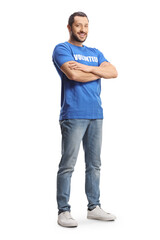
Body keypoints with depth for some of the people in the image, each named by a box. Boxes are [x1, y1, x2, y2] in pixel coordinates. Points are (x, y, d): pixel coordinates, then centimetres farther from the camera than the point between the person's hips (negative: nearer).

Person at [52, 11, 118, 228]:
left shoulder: (95, 53, 20)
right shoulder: (62, 49, 1)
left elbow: (113, 72, 4)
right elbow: (74, 75, -17)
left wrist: (87, 68, -11)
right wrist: (99, 71, -1)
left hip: (96, 115, 7)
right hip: (73, 115, -6)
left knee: (94, 164, 11)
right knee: (68, 165, -4)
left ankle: (94, 207, 20)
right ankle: (63, 211, 3)